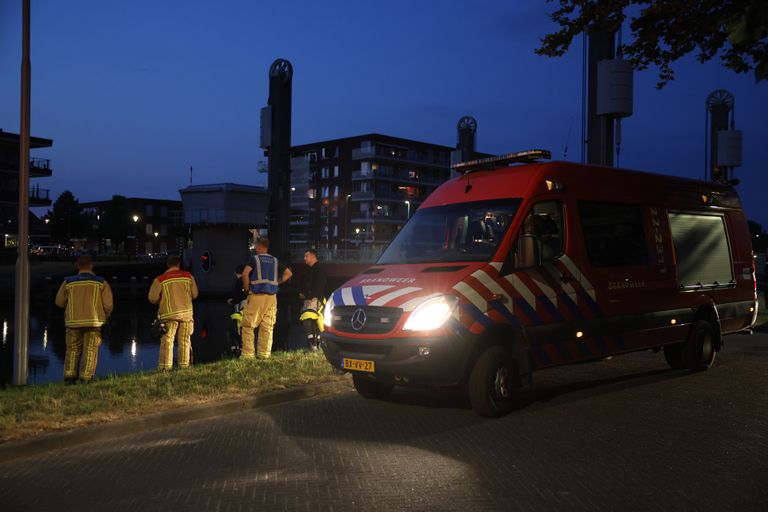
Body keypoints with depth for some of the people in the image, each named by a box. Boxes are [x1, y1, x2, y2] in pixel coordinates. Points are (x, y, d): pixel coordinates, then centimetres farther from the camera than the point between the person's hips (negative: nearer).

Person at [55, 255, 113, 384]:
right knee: (91, 350, 4)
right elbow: (108, 304, -3)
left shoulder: (68, 282, 2)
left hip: (73, 321, 1)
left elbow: (59, 302, 10)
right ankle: (86, 377, -1)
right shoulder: (101, 282, -2)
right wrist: (106, 316, 16)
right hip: (94, 322, -1)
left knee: (72, 350, 11)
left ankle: (69, 376, 6)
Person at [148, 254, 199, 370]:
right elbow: (195, 294, 8)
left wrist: (160, 301, 19)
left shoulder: (160, 279, -2)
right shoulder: (188, 276, 4)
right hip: (186, 313, 2)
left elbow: (152, 298, -2)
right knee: (185, 341, 8)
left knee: (167, 340, 0)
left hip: (169, 314, -2)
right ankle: (184, 365, 8)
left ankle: (165, 366, -5)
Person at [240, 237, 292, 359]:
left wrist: (247, 287, -3)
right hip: (272, 297, 4)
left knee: (248, 326, 1)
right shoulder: (275, 260, 13)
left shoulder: (255, 259, -1)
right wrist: (277, 283, 14)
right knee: (267, 327, 8)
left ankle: (248, 353, -3)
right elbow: (289, 273, 13)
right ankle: (264, 353, 7)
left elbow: (245, 273, -17)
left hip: (256, 295, -4)